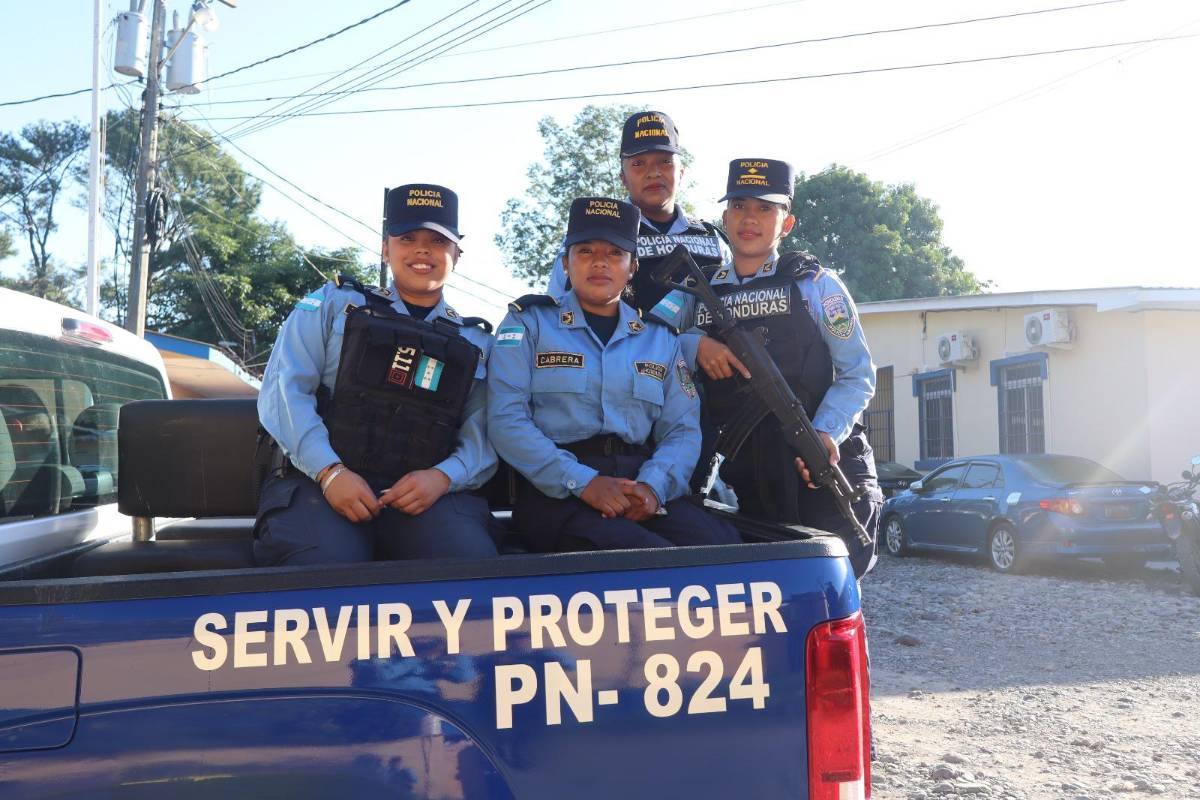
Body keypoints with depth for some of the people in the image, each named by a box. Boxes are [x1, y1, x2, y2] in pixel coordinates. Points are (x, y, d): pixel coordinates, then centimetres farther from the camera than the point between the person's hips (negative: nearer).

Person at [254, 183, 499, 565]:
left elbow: (482, 436, 9)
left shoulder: (475, 343, 19)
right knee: (325, 566, -35)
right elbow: (284, 390, 2)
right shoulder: (333, 303, 13)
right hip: (318, 480, -2)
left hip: (422, 491, 2)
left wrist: (442, 476, -14)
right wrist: (330, 471, -13)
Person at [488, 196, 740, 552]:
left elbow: (682, 430, 11)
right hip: (556, 492, -4)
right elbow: (506, 419, -4)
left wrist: (653, 486, -12)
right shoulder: (529, 322, 8)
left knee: (722, 543, -25)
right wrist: (583, 482, -16)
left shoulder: (661, 338, 19)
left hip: (640, 486, 4)